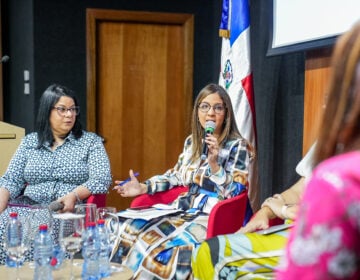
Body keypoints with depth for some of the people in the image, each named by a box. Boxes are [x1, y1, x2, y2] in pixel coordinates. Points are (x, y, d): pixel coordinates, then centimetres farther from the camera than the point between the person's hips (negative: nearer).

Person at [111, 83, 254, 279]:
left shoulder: (237, 146, -7)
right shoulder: (191, 141, 11)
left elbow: (234, 193, -13)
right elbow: (176, 175, 23)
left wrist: (214, 163, -25)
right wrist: (143, 187, 11)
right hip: (183, 210, 7)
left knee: (159, 245, -27)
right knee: (130, 228, -12)